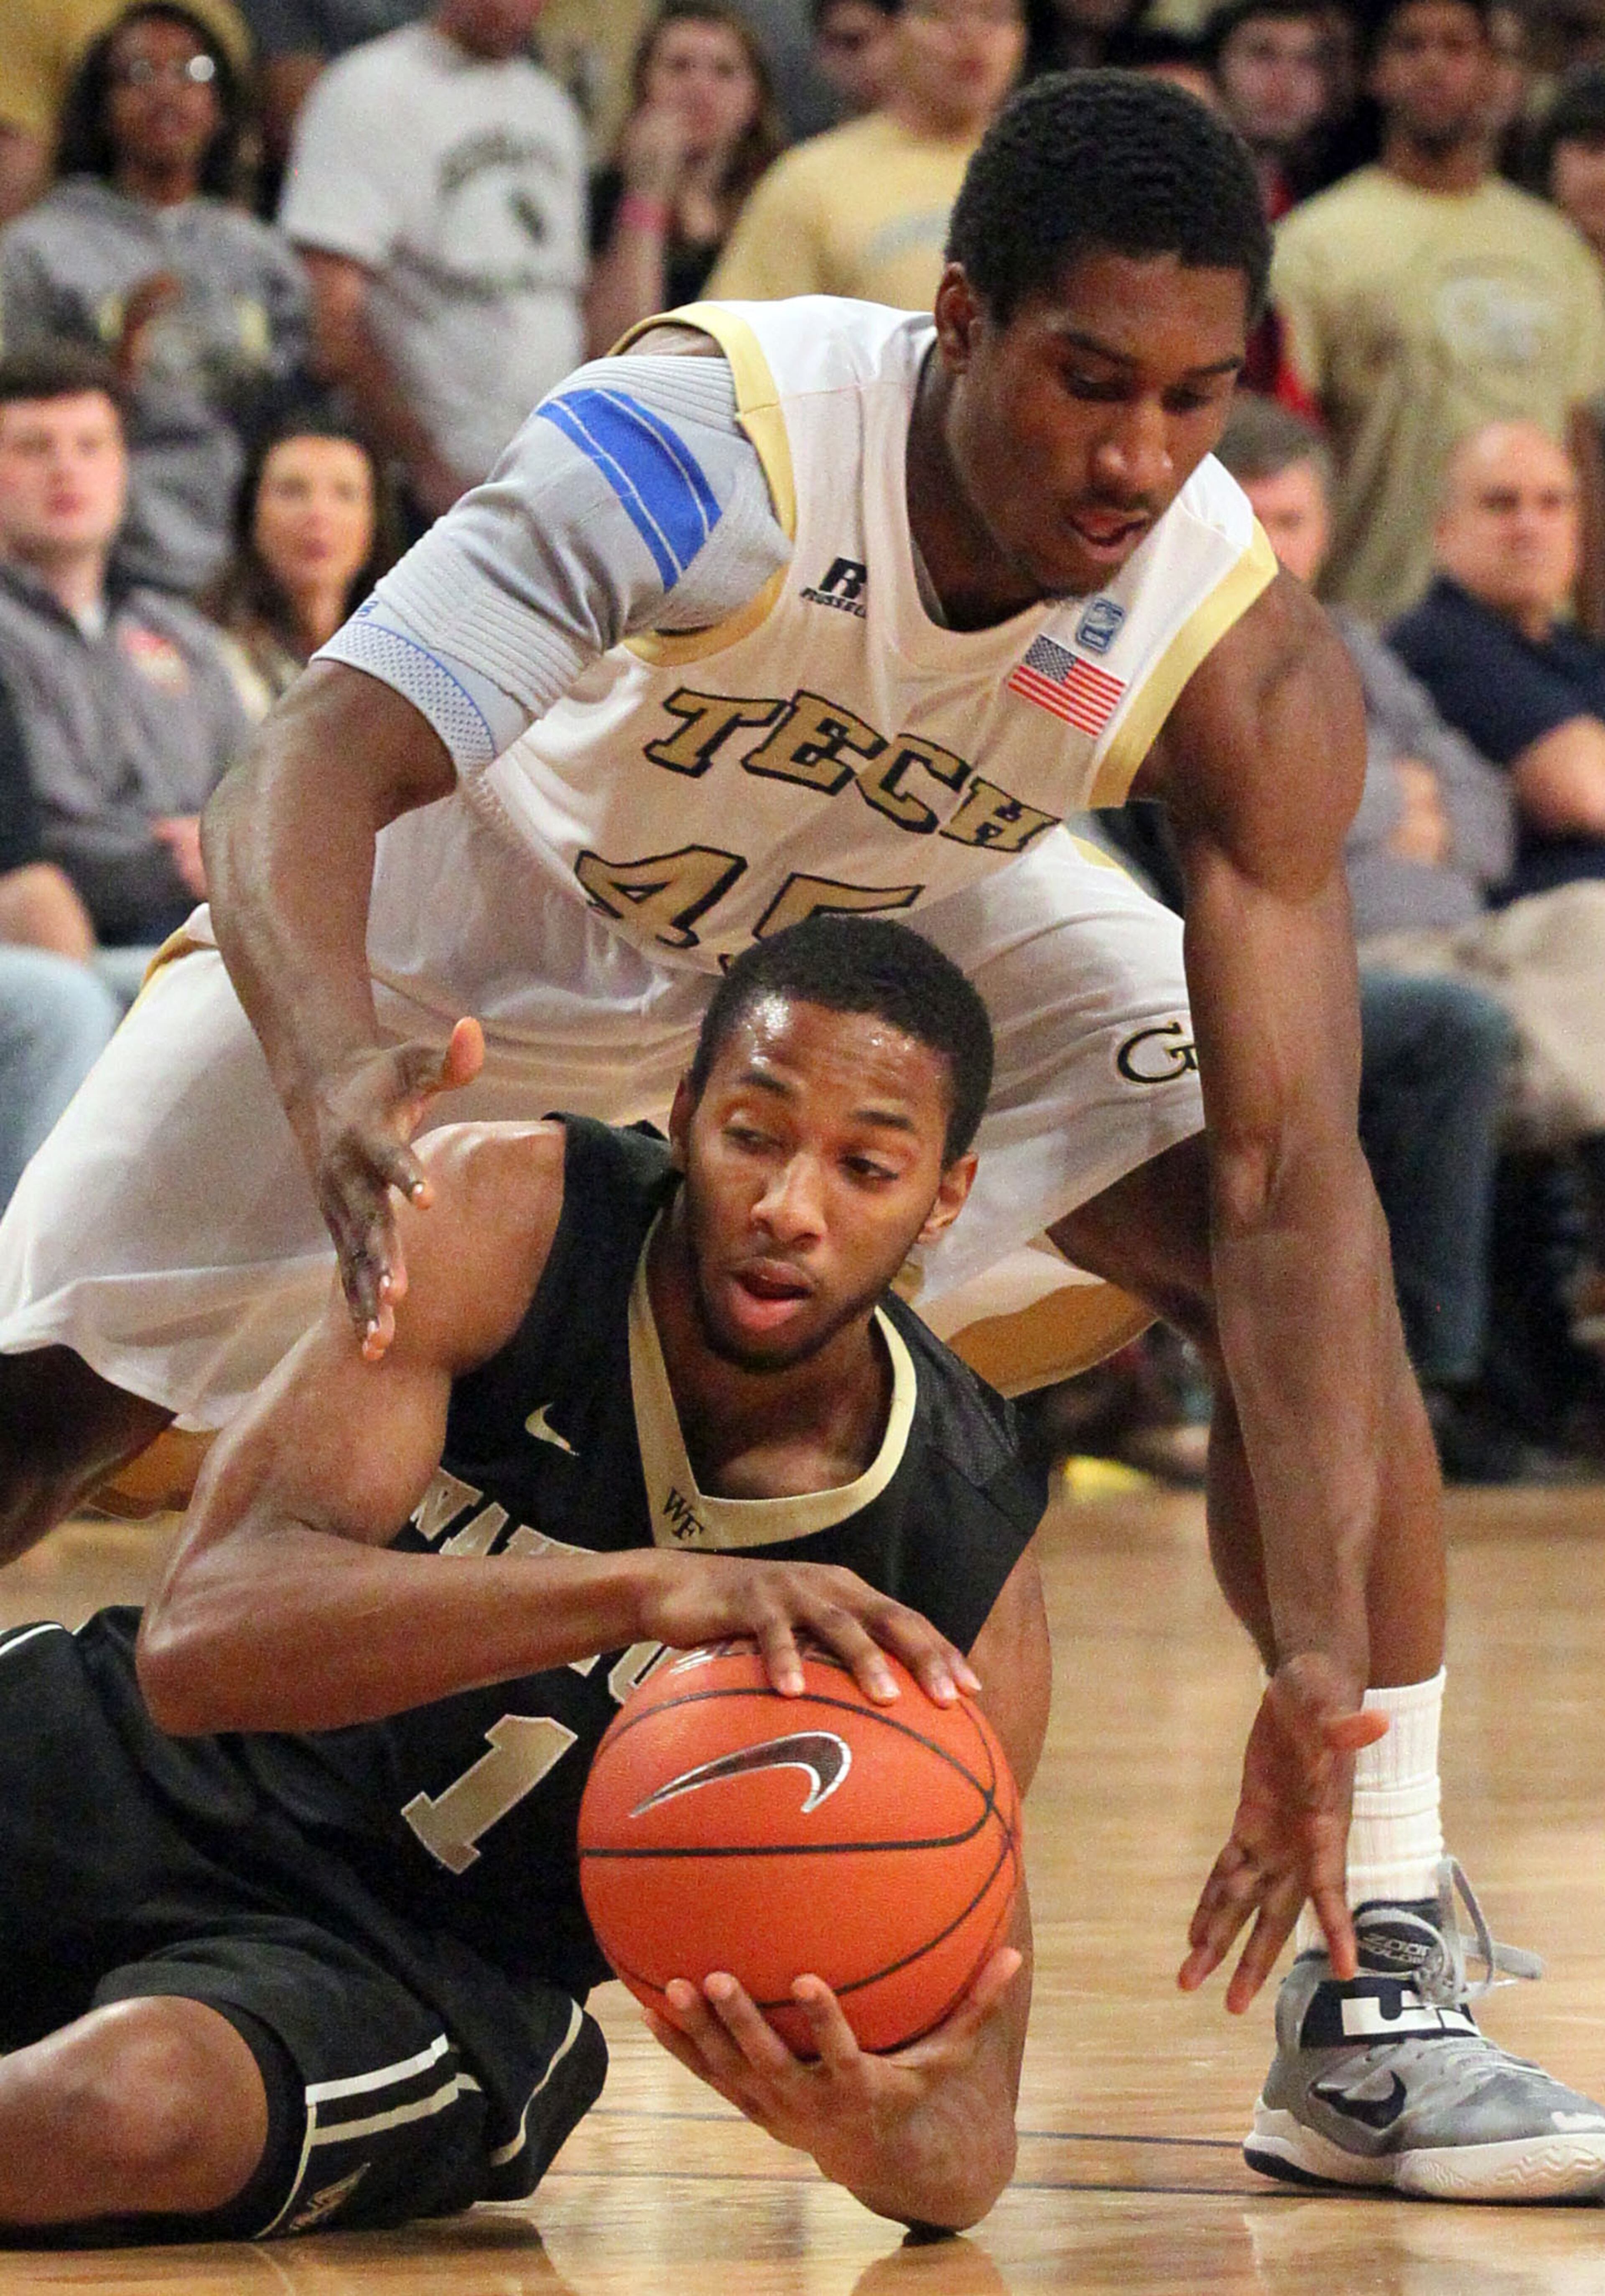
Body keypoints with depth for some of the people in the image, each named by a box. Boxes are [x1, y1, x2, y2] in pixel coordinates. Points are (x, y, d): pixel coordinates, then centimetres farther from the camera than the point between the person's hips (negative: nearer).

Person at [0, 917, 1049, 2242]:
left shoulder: (964, 1557, -14)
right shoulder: (510, 1216, -16)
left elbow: (965, 2154, -10)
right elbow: (198, 1639, -28)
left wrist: (878, 2137, -37)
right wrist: (644, 1588, -42)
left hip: (428, 1971, -1)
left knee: (132, 2103, -35)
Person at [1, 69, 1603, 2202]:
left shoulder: (1251, 671, -30)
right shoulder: (708, 442, -39)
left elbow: (1289, 1181, -31)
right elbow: (311, 770, -45)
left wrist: (1323, 1667, -41)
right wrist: (330, 1067, -68)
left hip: (900, 921, 2)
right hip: (495, 899, -2)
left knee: (1291, 1232, -21)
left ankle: (1375, 2006, -15)